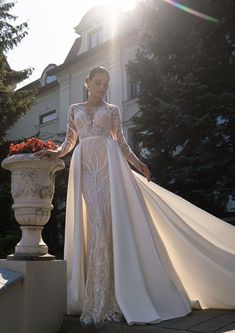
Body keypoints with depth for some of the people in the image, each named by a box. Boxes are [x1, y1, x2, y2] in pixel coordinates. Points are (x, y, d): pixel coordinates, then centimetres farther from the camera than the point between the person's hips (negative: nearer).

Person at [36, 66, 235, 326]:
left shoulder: (112, 109, 19)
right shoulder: (74, 109, 23)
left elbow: (120, 141, 13)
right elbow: (69, 141, 18)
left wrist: (136, 163, -2)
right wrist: (56, 153, -2)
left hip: (109, 161, -1)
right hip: (85, 165, 1)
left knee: (114, 219, -14)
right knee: (97, 222, -13)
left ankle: (109, 299, -11)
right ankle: (97, 298, -8)